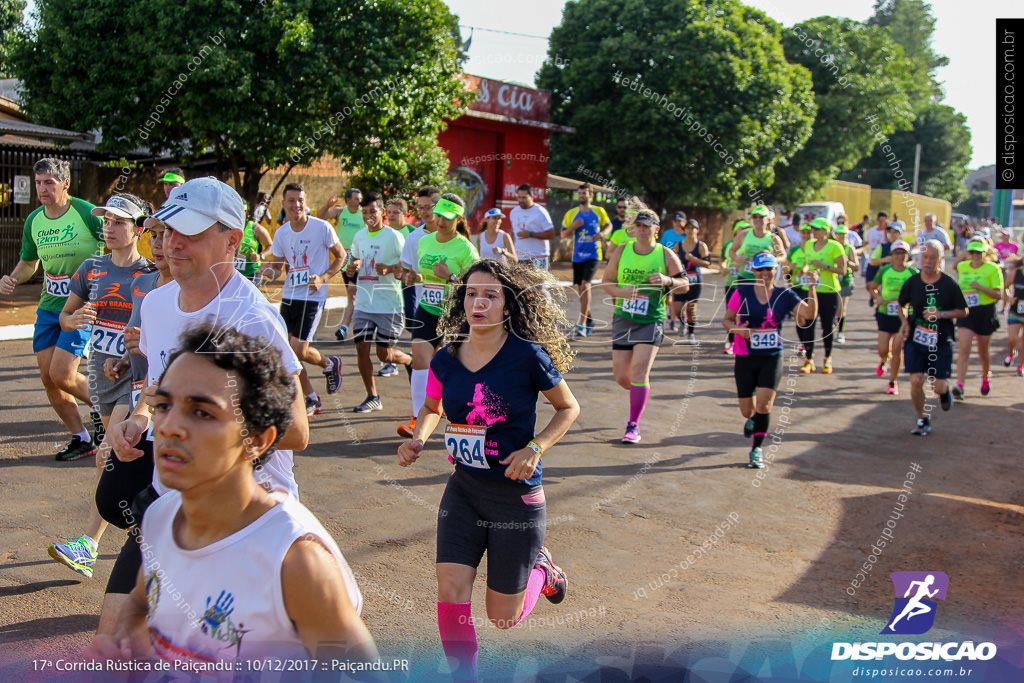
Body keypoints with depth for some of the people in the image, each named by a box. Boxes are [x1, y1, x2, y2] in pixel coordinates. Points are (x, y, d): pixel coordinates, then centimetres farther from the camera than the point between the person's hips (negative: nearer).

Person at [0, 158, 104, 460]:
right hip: (48, 306, 7)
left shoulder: (87, 213, -12)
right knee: (48, 378, 4)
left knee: (61, 374, -14)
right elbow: (28, 263, 20)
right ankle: (81, 439, 19)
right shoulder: (33, 221, 6)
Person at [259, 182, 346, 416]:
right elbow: (277, 268, 10)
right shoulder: (281, 233, 4)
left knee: (299, 351, -13)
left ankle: (330, 364, 20)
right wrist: (268, 272, -14)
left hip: (313, 297, -5)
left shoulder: (322, 227, -9)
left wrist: (323, 278, -14)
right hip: (288, 296, 5)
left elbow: (341, 256, 0)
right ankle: (311, 399, 21)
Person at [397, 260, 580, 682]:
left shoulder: (527, 355, -15)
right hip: (463, 491, 3)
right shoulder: (446, 360, -3)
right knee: (451, 596, -8)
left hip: (517, 496, -3)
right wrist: (417, 440, -3)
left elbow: (568, 408, -2)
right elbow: (431, 409, 17)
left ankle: (540, 571, 41)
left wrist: (535, 447, -16)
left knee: (503, 619, 9)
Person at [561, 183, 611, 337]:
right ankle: (589, 320, 29)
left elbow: (608, 225, 19)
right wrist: (574, 226, -11)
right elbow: (563, 235, 8)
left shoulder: (599, 212, 4)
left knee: (585, 285, -19)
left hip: (593, 255, -3)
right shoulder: (571, 214, 6)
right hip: (577, 256, 4)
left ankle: (582, 324, -21)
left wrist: (603, 233, -3)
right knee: (580, 288, 9)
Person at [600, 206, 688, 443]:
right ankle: (641, 392, 40)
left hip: (652, 321, -3)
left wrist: (668, 280, -20)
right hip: (623, 318, 3)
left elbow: (685, 284, 2)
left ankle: (633, 426, -5)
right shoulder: (622, 251, 4)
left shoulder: (666, 254, -2)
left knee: (639, 372, -15)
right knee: (621, 377, 5)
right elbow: (605, 281, 8)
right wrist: (621, 292, -13)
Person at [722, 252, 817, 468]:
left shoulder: (785, 295, 1)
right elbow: (726, 320, 3)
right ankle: (752, 418, 46)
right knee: (747, 410, 6)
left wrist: (812, 289, -22)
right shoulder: (742, 293, -2)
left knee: (764, 404, -14)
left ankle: (756, 450, 3)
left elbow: (809, 314, -10)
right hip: (745, 358, 0)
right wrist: (737, 329, -17)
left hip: (772, 358, 0)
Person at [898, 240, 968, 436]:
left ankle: (945, 391, 38)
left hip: (941, 342, -1)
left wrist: (942, 314, -16)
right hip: (915, 340, 1)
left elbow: (963, 311, -1)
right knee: (916, 381, -8)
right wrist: (904, 321, -3)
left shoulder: (949, 284, -7)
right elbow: (901, 304, 15)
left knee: (937, 387, -1)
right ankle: (923, 419, 13)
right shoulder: (912, 282, -2)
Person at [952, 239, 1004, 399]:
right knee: (964, 349, -13)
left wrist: (980, 287, -24)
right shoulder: (962, 266, 4)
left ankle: (986, 377, 43)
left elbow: (998, 295, -13)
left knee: (983, 351, 12)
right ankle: (959, 386, -20)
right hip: (966, 312, 2)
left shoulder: (993, 269, -8)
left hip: (985, 312, -2)